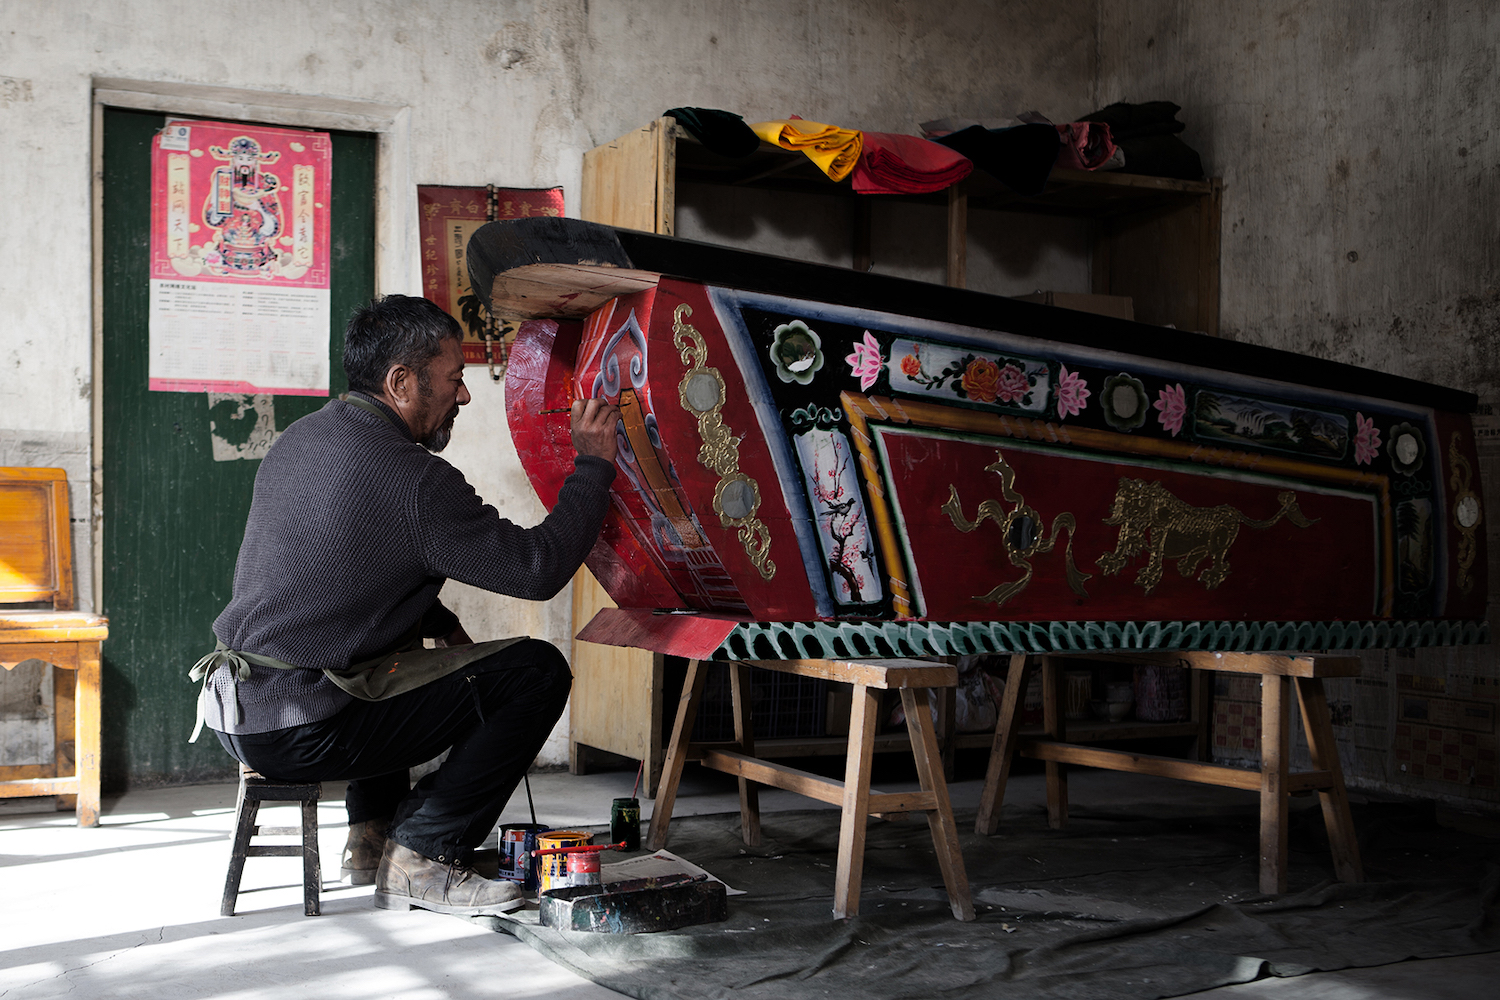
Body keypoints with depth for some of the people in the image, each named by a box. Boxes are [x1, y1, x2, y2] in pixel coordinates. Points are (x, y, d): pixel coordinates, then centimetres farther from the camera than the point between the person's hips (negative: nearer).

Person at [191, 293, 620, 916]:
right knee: (537, 672, -5)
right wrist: (594, 464, 0)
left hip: (234, 712, 9)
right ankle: (421, 858, 0)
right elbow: (539, 568, -12)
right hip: (298, 732, -9)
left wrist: (441, 625, 18)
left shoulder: (298, 440, 12)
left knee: (402, 637, 37)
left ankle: (371, 839, 33)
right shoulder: (413, 479, -17)